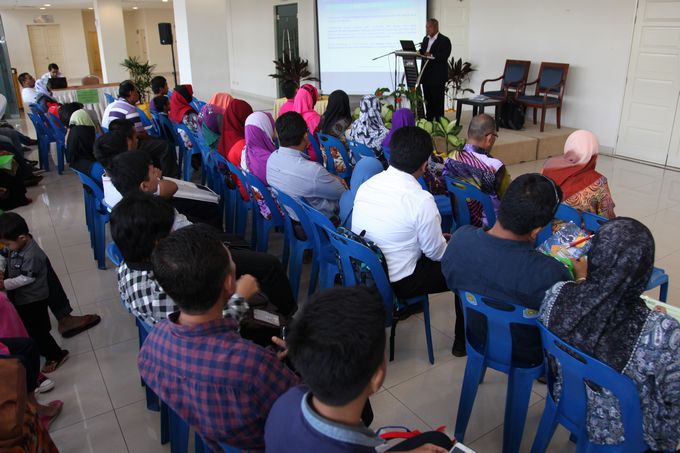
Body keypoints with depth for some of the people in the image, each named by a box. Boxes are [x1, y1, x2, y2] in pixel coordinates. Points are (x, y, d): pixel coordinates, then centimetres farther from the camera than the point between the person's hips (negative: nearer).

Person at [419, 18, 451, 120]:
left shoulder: (444, 40, -5)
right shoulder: (425, 39, 18)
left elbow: (444, 56, -16)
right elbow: (421, 52, 16)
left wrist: (432, 55, -28)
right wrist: (419, 52, -6)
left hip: (438, 77, -7)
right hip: (426, 76, 7)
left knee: (438, 100, -4)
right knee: (428, 100, 10)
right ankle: (429, 121, 18)